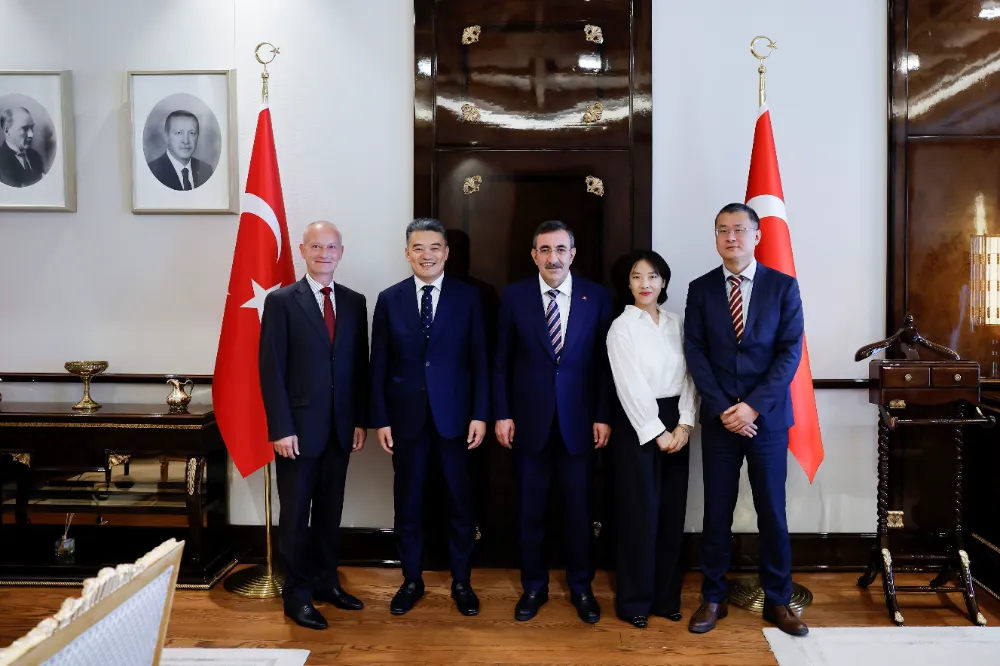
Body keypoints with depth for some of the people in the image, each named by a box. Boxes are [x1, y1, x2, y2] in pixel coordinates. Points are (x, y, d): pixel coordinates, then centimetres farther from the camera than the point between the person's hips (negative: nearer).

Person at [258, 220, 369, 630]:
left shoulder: (354, 302, 8)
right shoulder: (281, 301, -4)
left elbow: (359, 366, 9)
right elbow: (271, 370, -8)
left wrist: (360, 421, 5)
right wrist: (281, 428, -13)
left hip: (340, 427, 4)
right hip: (299, 427, -4)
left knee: (330, 511, 14)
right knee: (296, 513, 7)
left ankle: (326, 582, 29)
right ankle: (297, 595, 20)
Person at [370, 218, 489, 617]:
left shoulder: (467, 297, 1)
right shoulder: (389, 299, 3)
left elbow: (479, 360, 0)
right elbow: (378, 365, 3)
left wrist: (480, 414, -6)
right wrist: (380, 419, -1)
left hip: (454, 415, -1)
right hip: (407, 416, 1)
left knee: (461, 503, 8)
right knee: (407, 503, 10)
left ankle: (461, 581, 25)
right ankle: (412, 580, 28)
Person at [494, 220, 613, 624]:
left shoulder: (596, 297, -1)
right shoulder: (514, 296, -1)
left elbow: (604, 362, 1)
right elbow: (502, 361, 2)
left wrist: (603, 417, -2)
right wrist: (502, 414, -2)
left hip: (578, 421, 0)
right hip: (529, 420, 0)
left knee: (579, 509, 10)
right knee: (530, 509, 11)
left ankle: (581, 587, 29)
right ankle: (533, 586, 29)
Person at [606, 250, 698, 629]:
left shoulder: (675, 324, 8)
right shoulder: (622, 327, -6)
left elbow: (687, 378, 4)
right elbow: (631, 387, -12)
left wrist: (684, 424, -8)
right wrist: (657, 432, -13)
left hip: (675, 425, 5)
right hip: (638, 426, -5)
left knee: (672, 513, 10)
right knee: (640, 514, 1)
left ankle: (667, 597, 24)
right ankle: (635, 601, 16)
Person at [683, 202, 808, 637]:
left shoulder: (783, 286, 1)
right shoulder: (700, 289, 5)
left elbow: (790, 352, -5)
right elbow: (695, 353, 0)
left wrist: (753, 405, -13)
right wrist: (723, 408, -10)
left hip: (767, 417, -1)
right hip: (719, 418, 1)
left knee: (772, 512, 7)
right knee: (716, 512, 7)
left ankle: (777, 601, 22)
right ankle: (713, 598, 20)